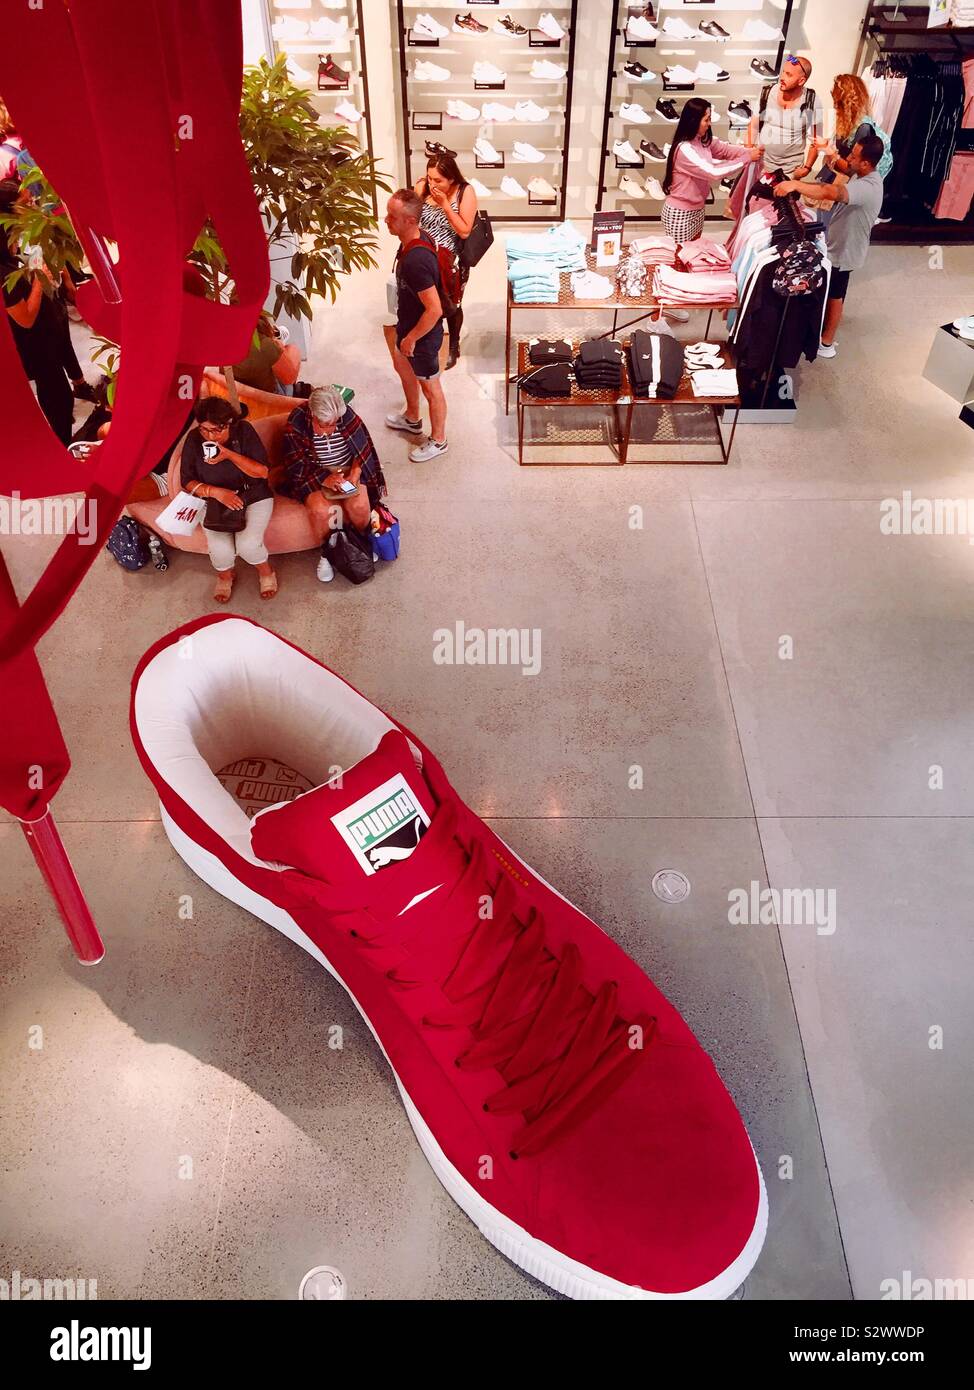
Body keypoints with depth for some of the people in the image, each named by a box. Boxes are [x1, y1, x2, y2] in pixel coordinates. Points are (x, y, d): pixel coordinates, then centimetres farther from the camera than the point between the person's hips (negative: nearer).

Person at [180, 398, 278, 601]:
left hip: (253, 497, -1)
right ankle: (225, 574, 14)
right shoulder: (194, 439, -6)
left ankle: (265, 570, 9)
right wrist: (216, 492, -22)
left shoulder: (243, 431, -10)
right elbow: (187, 481, -4)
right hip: (213, 500, 1)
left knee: (248, 544, -27)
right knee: (220, 550, -24)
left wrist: (229, 455, -24)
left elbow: (263, 471, -12)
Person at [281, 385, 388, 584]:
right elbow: (296, 464, -13)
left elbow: (363, 449, -3)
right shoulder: (296, 423, -17)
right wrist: (325, 478, -26)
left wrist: (355, 473, -20)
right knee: (320, 510, -30)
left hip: (347, 471, 2)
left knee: (359, 506, -26)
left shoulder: (347, 415, -12)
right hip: (313, 475, -1)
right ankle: (326, 552, -2)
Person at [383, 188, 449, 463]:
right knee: (401, 365, 30)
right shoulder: (415, 239, -7)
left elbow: (435, 310, -35)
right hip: (409, 323, 10)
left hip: (423, 334, -10)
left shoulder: (415, 261, -37)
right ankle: (412, 418, 53)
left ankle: (438, 440, 32)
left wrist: (411, 338, -22)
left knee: (429, 386, 10)